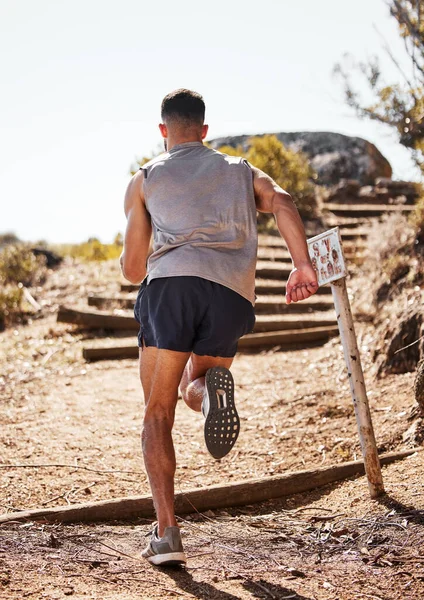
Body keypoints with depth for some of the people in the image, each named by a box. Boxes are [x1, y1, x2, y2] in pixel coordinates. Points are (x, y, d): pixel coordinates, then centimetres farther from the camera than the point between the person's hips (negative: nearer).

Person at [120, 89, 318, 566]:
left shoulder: (144, 179, 21)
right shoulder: (241, 171, 27)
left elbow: (132, 271, 17)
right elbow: (282, 203, 4)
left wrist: (139, 269, 40)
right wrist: (303, 265, -4)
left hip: (172, 285, -2)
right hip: (233, 296, 2)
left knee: (158, 414, 7)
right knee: (192, 389, 25)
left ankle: (167, 532, -7)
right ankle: (212, 385, -14)